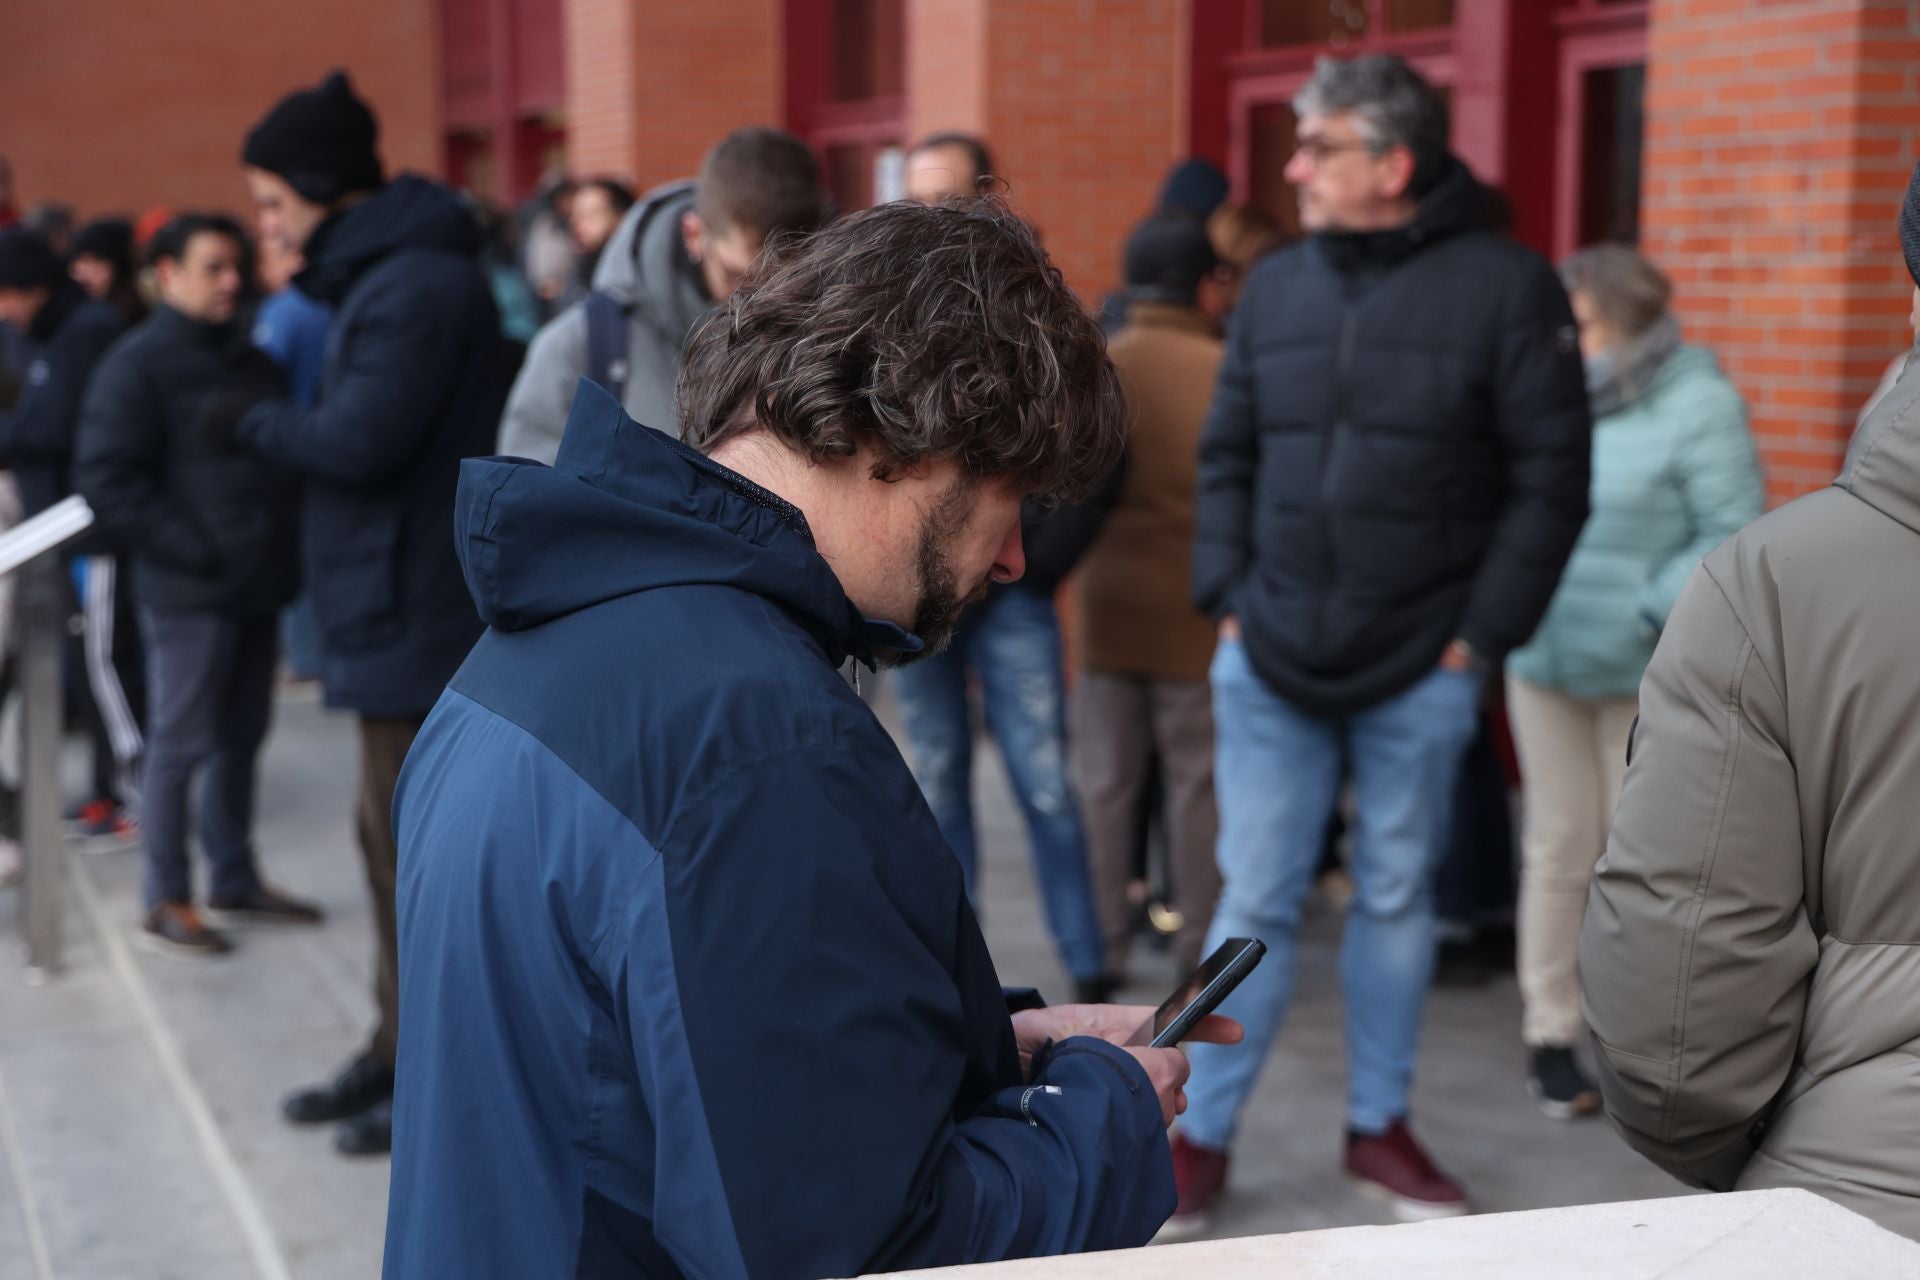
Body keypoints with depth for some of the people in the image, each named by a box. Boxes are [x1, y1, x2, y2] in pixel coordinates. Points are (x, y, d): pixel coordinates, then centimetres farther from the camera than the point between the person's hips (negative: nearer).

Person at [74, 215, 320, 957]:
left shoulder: (251, 362, 14)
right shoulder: (138, 364, -8)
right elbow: (105, 477, -13)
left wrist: (284, 546, 9)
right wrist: (193, 551, -17)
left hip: (256, 587, 7)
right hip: (190, 591, -7)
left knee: (241, 738, 13)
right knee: (180, 744, -1)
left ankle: (236, 880, 25)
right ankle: (166, 902, 8)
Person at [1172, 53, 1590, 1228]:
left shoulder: (1504, 286, -6)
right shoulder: (1277, 286, 6)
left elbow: (1551, 478, -6)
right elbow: (1228, 457, 13)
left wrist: (1482, 635, -8)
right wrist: (1227, 597, 2)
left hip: (1421, 676, -2)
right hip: (1270, 664, 2)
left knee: (1396, 900, 11)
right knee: (1256, 901, 6)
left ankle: (1381, 1127, 27)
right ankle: (1202, 1138, 16)